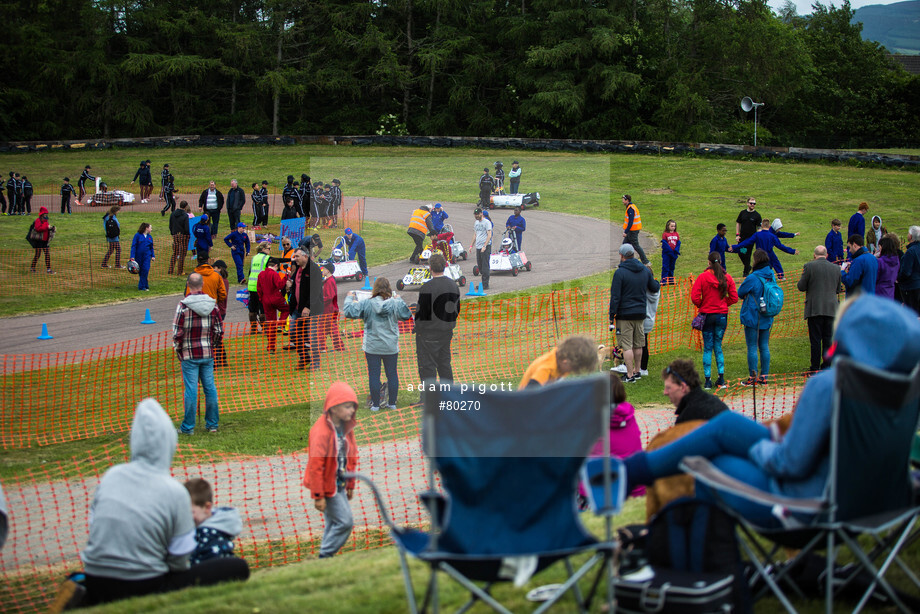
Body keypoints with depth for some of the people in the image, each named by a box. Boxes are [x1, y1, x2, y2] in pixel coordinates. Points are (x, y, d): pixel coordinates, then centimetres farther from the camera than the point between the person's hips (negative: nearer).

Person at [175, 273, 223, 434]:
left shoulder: (183, 305, -11)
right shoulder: (212, 304, 1)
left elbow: (177, 333, -10)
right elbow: (219, 331, 6)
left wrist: (178, 351, 4)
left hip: (189, 355, -4)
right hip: (208, 354, 4)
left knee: (191, 390, -1)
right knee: (210, 388, 10)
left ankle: (188, 427, 4)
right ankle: (212, 424, 17)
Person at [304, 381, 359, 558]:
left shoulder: (345, 428, 5)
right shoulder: (321, 431, -22)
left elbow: (351, 457, 16)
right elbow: (315, 465, -21)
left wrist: (350, 485, 18)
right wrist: (318, 496, -19)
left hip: (339, 484, 8)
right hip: (327, 487, -8)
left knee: (334, 523, 13)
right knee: (345, 522, -8)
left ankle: (326, 558, 23)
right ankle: (325, 556, 4)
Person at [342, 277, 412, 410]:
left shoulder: (366, 304, -11)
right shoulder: (395, 304, -8)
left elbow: (348, 312, -8)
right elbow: (407, 315, 5)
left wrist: (349, 298, 9)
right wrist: (399, 300, 18)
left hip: (372, 347, -1)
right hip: (391, 347, 1)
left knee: (374, 375, 5)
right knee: (392, 374, 12)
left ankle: (375, 405, 8)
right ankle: (392, 403, 17)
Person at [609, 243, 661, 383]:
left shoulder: (620, 272, -11)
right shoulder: (645, 271, 5)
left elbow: (615, 297, -13)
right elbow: (654, 288, 17)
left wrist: (612, 316, -10)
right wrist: (658, 283, 40)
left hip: (625, 314, -6)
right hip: (640, 314, 6)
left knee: (627, 345, -3)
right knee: (638, 345, 16)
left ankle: (630, 375, -5)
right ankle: (636, 371, 26)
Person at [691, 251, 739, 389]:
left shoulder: (703, 277, -10)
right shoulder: (727, 277, -1)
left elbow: (694, 297, -13)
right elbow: (734, 298, 2)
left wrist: (701, 305, 6)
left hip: (707, 315, -2)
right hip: (722, 315, 3)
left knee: (707, 348, 4)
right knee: (718, 346, 13)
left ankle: (708, 380, 1)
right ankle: (721, 379, 8)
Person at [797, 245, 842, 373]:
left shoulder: (809, 266, -7)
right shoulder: (836, 268, 5)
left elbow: (801, 287, -4)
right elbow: (838, 289, 14)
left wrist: (803, 277, 15)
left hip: (815, 309, -3)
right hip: (831, 309, 3)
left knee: (815, 340, 0)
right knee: (828, 339, 8)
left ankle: (815, 367, 2)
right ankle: (826, 366, 10)